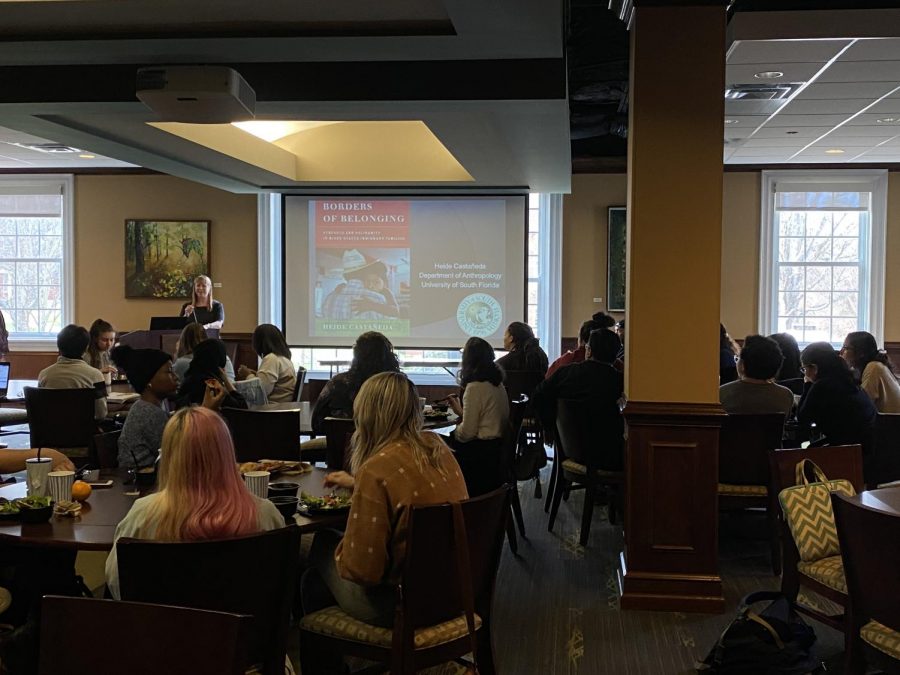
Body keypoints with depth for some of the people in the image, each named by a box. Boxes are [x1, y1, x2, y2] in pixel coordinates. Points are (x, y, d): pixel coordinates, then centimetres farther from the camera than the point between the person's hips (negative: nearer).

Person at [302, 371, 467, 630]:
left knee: (323, 543, 14)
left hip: (402, 604, -7)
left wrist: (341, 548, -1)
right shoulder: (437, 447, 0)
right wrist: (357, 483, 33)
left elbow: (361, 569, -22)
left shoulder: (376, 470, -24)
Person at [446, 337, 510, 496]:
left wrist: (453, 431, 3)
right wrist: (460, 409, 26)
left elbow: (467, 432, -17)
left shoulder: (475, 387, -19)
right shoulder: (498, 384, 8)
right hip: (497, 447, 9)